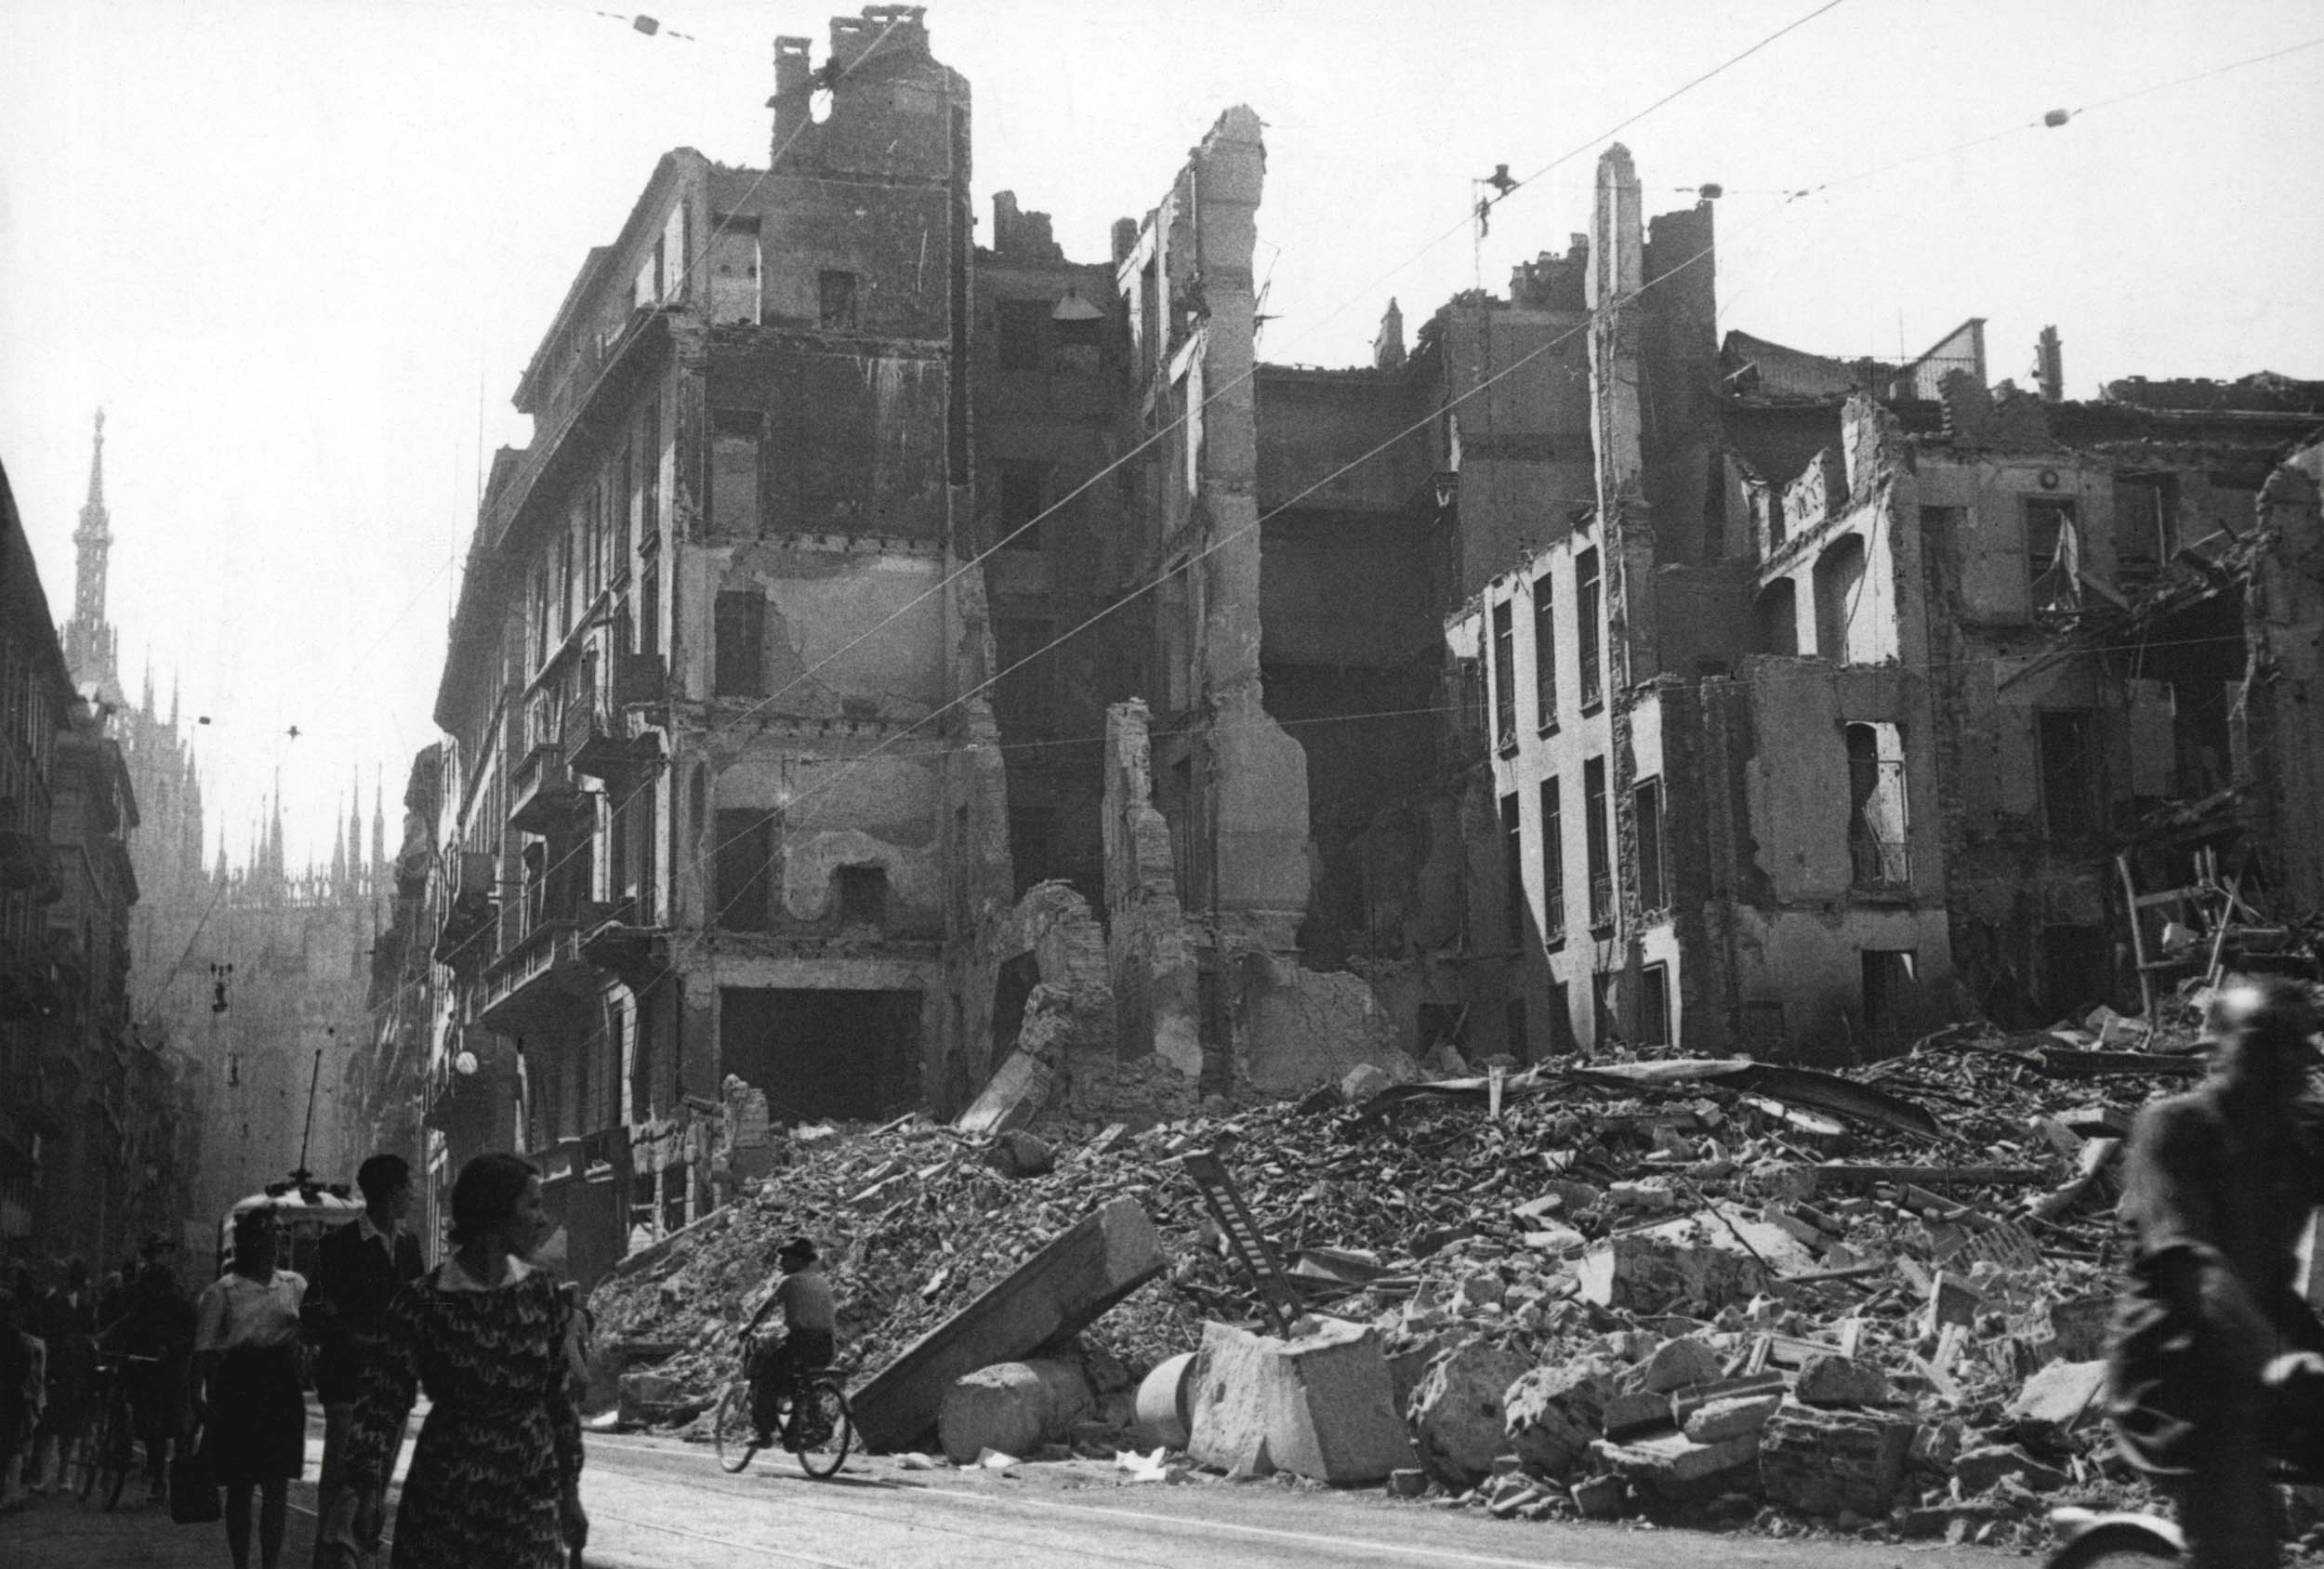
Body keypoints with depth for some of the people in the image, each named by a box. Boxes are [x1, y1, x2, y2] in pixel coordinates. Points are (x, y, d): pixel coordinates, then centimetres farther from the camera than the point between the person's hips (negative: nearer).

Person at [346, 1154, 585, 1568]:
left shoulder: (541, 1294, 2)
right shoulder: (423, 1302, -9)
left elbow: (559, 1397, 9)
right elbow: (382, 1402, -6)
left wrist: (570, 1493, 11)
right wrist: (368, 1494, -15)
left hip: (531, 1501, 3)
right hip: (444, 1499, -2)